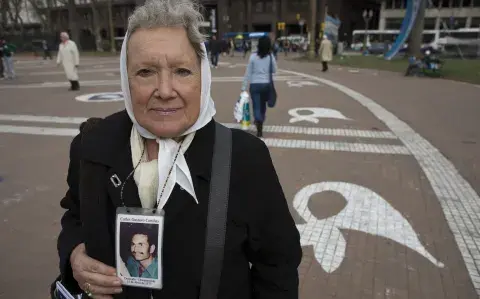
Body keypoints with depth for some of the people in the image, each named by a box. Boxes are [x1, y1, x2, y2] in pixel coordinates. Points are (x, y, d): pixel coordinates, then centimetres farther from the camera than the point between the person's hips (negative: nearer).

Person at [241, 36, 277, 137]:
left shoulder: (253, 56, -7)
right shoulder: (271, 57, -4)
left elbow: (248, 73, -5)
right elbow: (274, 70, 8)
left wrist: (244, 87, 0)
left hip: (255, 85, -2)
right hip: (266, 84, 2)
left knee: (256, 106, -1)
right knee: (263, 105, 20)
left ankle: (259, 129, -17)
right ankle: (260, 123, 36)